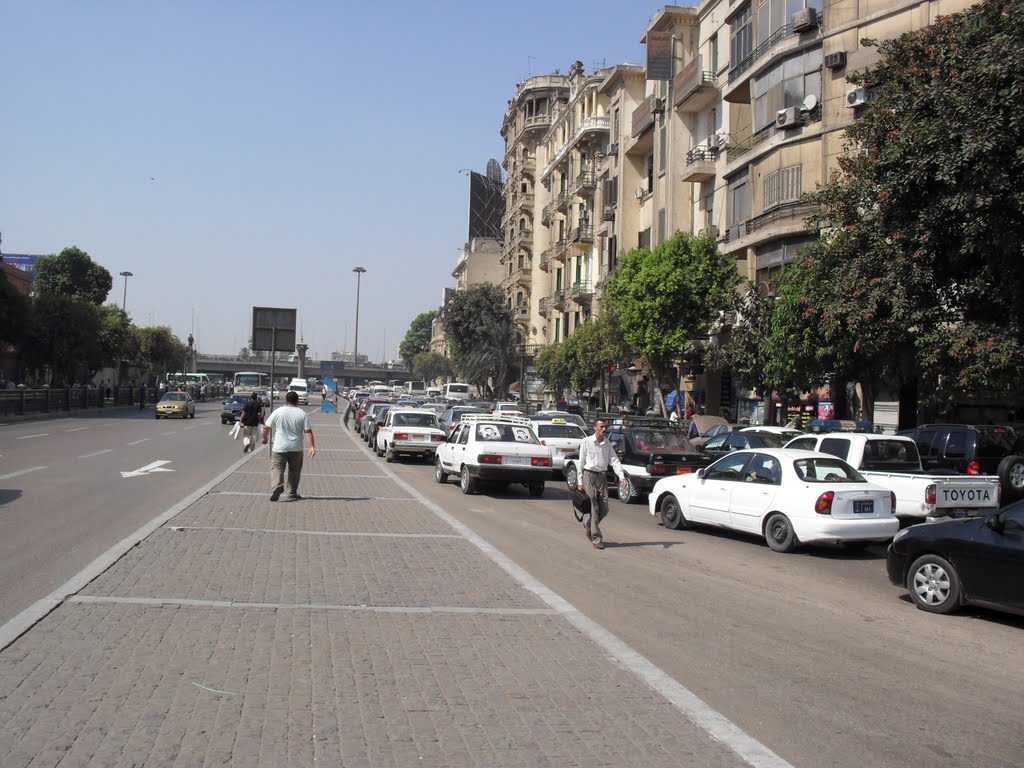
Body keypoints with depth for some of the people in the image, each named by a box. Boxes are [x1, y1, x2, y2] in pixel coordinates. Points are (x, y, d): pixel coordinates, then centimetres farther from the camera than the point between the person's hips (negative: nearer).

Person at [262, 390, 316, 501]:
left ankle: (277, 486, -24)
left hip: (279, 448, -1)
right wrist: (312, 446, -8)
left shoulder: (278, 412, -3)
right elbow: (308, 431, -8)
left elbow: (266, 427, 2)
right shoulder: (303, 414, -3)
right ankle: (292, 493, 17)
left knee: (277, 468, 1)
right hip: (296, 448, 1)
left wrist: (265, 438, 20)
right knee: (294, 470, 14)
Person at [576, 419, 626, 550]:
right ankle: (596, 539, 1)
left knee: (604, 509, 5)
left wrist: (621, 476, -15)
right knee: (594, 508, -5)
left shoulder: (607, 443, 8)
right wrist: (580, 482, -4)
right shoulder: (586, 442, -4)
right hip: (589, 476, -4)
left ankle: (588, 525, 32)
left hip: (602, 476, 5)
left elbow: (614, 460, 0)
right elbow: (581, 462, -1)